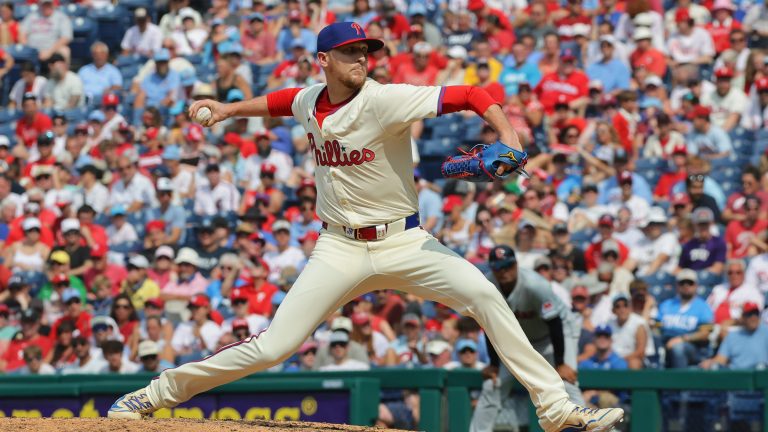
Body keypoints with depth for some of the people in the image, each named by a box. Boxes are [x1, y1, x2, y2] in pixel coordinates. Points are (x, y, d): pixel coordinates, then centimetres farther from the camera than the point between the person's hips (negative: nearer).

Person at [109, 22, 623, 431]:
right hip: (340, 248, 2)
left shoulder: (385, 100, -15)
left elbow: (470, 96, -22)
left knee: (485, 296, -23)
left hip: (403, 242, -2)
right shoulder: (309, 101, 1)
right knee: (272, 347, -7)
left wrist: (508, 136, -37)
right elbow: (282, 101, 29)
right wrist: (231, 109, 22)